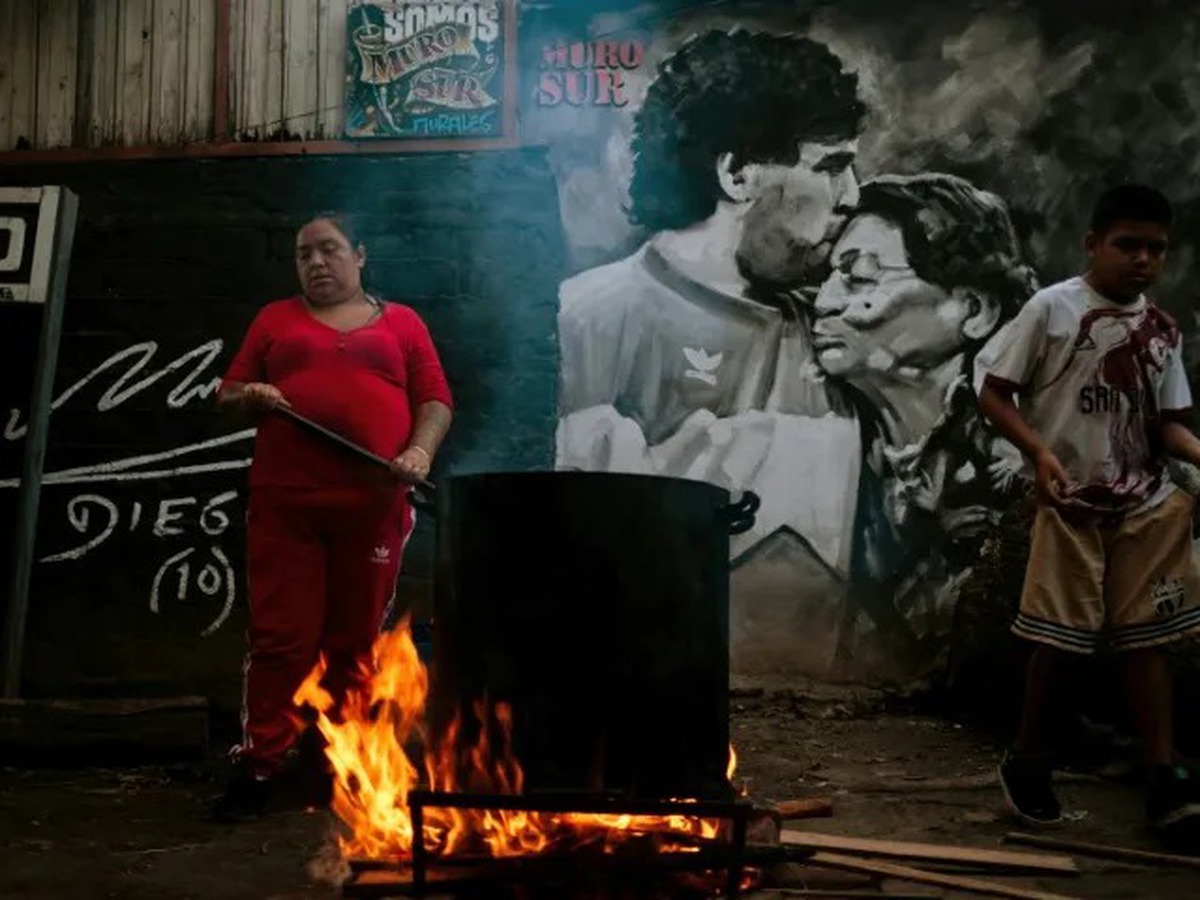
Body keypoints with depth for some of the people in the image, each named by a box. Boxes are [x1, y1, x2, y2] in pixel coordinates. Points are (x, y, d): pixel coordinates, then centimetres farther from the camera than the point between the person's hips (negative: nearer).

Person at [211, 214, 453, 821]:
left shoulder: (402, 323, 15)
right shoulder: (275, 319, 17)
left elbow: (435, 399, 9)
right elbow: (228, 392, 17)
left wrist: (420, 452, -9)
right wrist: (249, 396, -6)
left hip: (374, 506, 0)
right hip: (285, 502, 0)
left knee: (356, 641, 4)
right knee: (280, 637, -4)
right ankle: (259, 765, 1)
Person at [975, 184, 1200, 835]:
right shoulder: (1052, 309, -7)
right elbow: (992, 391, -6)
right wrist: (1040, 451, -20)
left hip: (1146, 503, 5)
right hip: (1072, 502, -4)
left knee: (1147, 638, 4)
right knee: (1060, 639, 1)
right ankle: (1028, 763, 18)